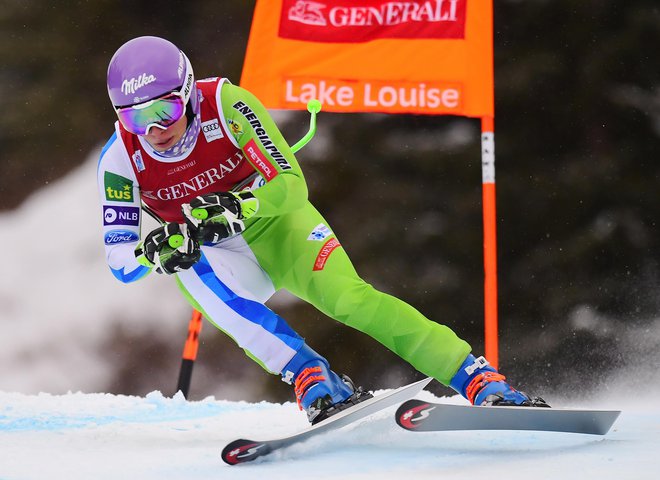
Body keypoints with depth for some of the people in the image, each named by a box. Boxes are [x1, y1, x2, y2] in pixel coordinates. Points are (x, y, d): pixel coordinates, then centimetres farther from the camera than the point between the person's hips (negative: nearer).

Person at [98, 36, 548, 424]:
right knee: (193, 264, -34)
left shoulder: (227, 105, -25)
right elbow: (119, 261, -15)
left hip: (273, 223, -2)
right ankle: (315, 382, -33)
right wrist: (157, 249, -37)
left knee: (348, 297, -26)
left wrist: (237, 206, -43)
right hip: (210, 255, 2)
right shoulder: (120, 158, -18)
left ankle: (485, 383, -25)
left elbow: (290, 184, -25)